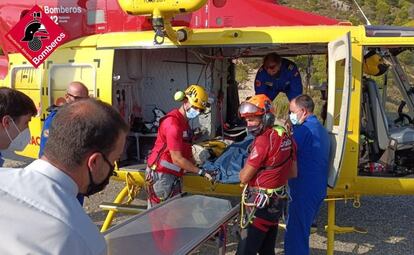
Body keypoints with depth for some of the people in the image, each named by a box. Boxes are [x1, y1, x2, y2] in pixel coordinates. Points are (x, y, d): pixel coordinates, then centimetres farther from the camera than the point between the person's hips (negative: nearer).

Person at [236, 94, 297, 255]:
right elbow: (293, 173, 14)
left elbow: (244, 178, -16)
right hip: (277, 201, 9)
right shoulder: (286, 137, 4)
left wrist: (245, 169, 4)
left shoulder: (263, 140, -21)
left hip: (261, 204, -9)